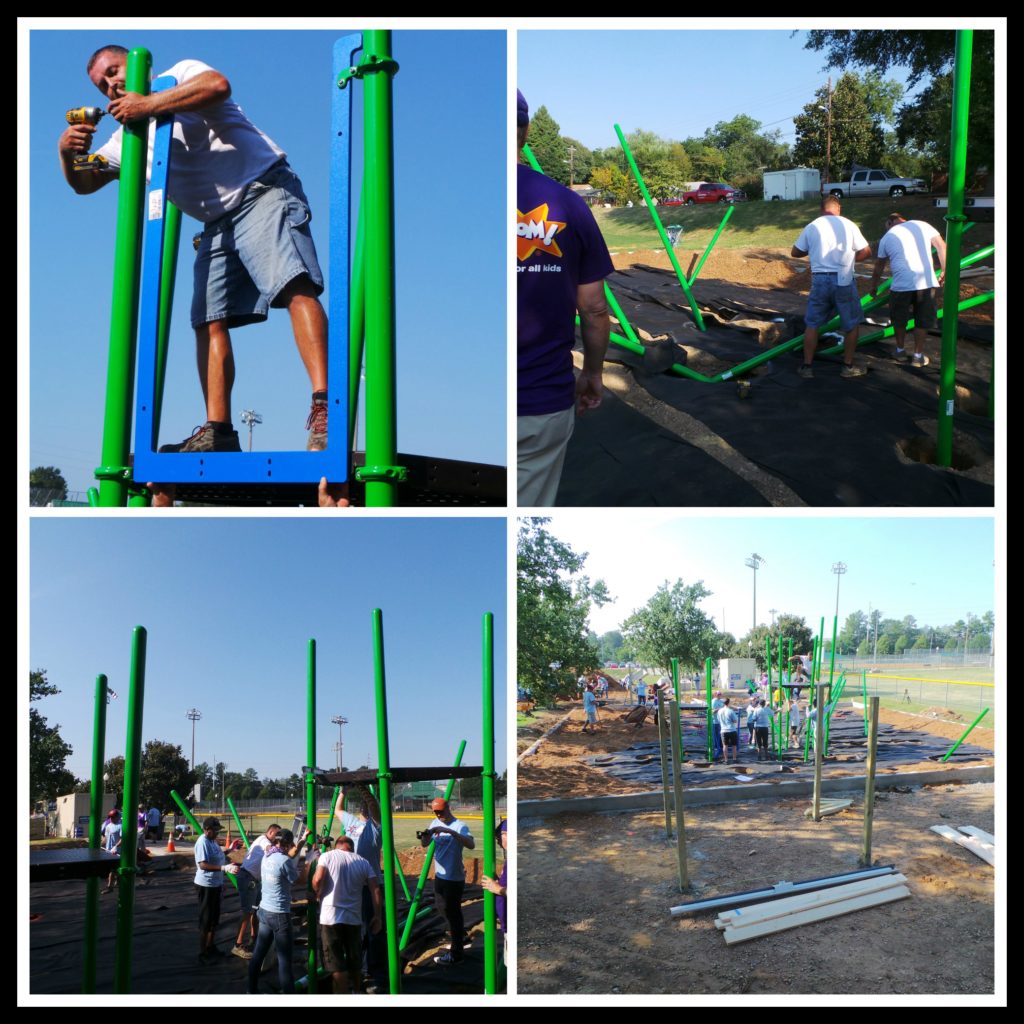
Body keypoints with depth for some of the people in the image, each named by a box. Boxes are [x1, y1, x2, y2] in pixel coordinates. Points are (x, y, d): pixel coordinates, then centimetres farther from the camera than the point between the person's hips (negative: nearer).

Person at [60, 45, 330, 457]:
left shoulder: (180, 74, 4)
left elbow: (217, 85, -20)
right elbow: (85, 183, 20)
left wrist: (148, 104, -20)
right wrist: (69, 153, -2)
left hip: (263, 190, -8)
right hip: (218, 224, 8)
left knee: (295, 287, -27)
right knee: (209, 322, -4)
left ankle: (323, 407, -39)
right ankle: (217, 432, -8)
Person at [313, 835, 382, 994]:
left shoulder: (327, 856, 1)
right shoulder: (364, 862, 9)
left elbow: (317, 880, -13)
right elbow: (375, 889, 1)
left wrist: (318, 894, 7)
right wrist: (377, 916, 6)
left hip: (330, 917, -3)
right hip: (354, 918, 3)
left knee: (336, 964, 2)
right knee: (355, 962, 20)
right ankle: (357, 992, 35)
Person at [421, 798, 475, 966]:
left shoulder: (460, 826, -18)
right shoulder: (436, 823, 6)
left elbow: (471, 844, -34)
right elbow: (425, 844, 8)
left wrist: (450, 831, -42)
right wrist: (426, 835, -16)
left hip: (454, 878, -8)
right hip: (440, 875, 8)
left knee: (453, 912, -1)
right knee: (441, 908, 22)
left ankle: (455, 954, 8)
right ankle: (460, 936, 43)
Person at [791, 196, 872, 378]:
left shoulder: (812, 227, 2)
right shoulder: (848, 225, -2)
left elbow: (795, 252, 10)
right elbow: (866, 252, 2)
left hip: (819, 280, 2)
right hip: (843, 280, -1)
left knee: (812, 324, 13)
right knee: (852, 324, 13)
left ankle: (807, 366, 15)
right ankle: (848, 366, 16)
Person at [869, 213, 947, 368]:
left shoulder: (887, 237, 13)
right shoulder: (922, 225, 12)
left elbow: (878, 267, 22)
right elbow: (941, 246, 4)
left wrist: (873, 287, 35)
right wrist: (944, 271, 12)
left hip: (902, 284, 0)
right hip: (926, 282, 0)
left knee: (899, 319, 21)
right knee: (922, 321, 13)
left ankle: (900, 351, 34)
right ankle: (918, 356, 20)